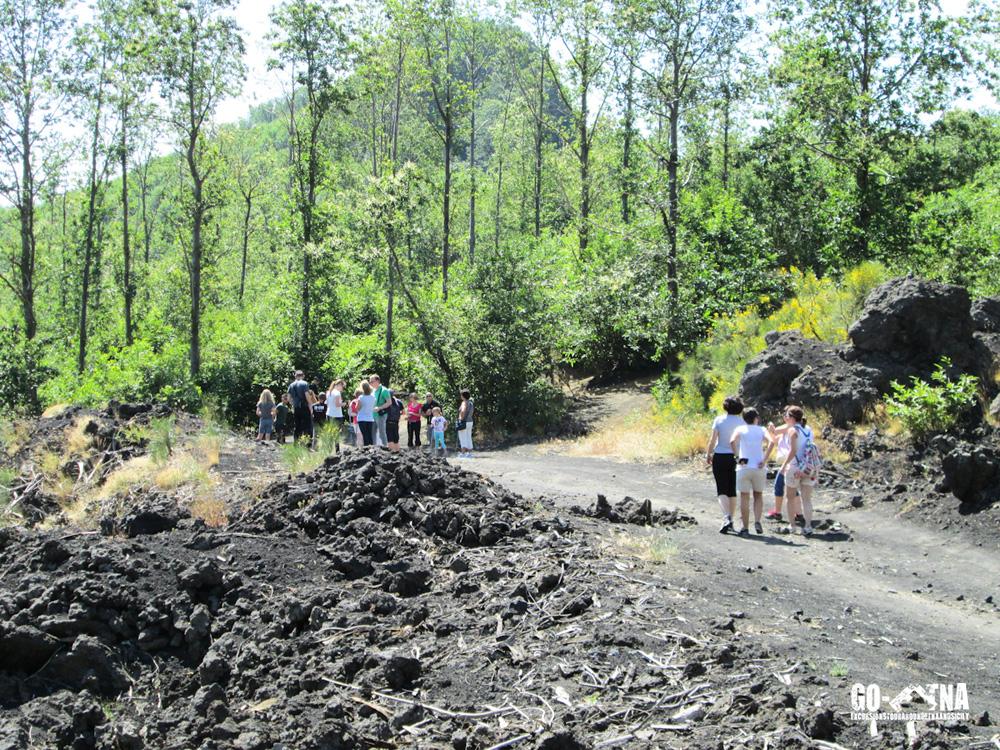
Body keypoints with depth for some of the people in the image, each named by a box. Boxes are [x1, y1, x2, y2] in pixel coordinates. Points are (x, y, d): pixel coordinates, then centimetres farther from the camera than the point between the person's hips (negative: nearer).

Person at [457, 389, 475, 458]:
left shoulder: (465, 402, -15)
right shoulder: (471, 402, 11)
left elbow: (463, 411, -32)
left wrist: (461, 419, -23)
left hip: (463, 423, -8)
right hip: (470, 422, 8)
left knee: (463, 439, -5)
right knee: (468, 438, 11)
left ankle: (463, 453, -7)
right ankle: (470, 453, 11)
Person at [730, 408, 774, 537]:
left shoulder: (740, 429, 3)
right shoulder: (761, 430, 6)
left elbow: (732, 442, -17)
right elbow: (771, 442, -12)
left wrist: (738, 456, -7)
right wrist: (765, 460, -10)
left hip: (744, 467, -1)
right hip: (759, 468, 1)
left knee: (744, 497, 6)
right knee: (758, 495, 17)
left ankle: (745, 528, 6)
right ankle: (757, 522, -1)